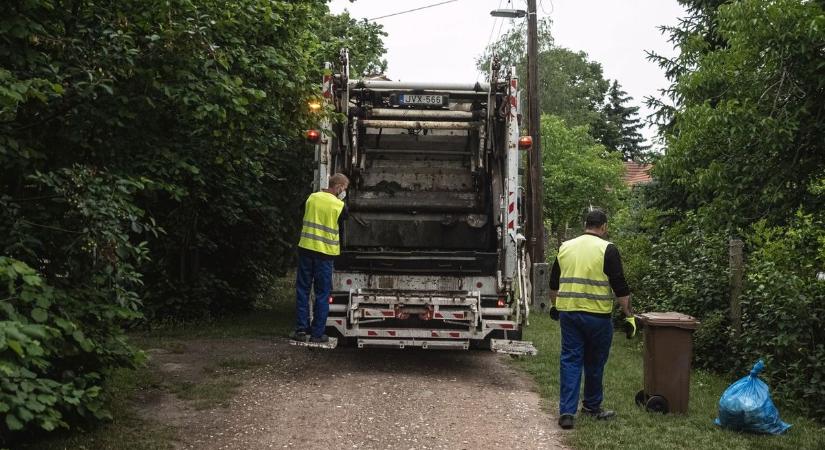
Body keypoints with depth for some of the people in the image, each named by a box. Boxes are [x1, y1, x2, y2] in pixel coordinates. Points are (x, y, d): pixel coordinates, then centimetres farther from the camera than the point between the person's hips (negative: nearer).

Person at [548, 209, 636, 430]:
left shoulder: (565, 247, 8)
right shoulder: (607, 249, -7)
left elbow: (554, 283, 17)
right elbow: (620, 287, -10)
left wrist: (554, 305, 31)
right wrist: (628, 315, -3)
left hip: (568, 312, 4)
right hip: (597, 315, -3)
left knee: (570, 361, 6)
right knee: (594, 362, 12)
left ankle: (567, 411, -1)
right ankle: (591, 406, 28)